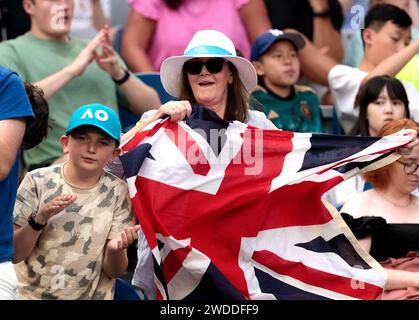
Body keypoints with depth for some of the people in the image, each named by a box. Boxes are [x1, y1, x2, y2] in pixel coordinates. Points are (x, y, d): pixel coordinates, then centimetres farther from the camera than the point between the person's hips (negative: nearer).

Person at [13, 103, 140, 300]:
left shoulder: (117, 193, -2)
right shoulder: (38, 181, -3)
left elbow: (114, 272, -1)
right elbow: (13, 255, -4)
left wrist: (115, 250, -21)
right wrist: (39, 219, -18)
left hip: (91, 296, 1)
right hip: (31, 293, -1)